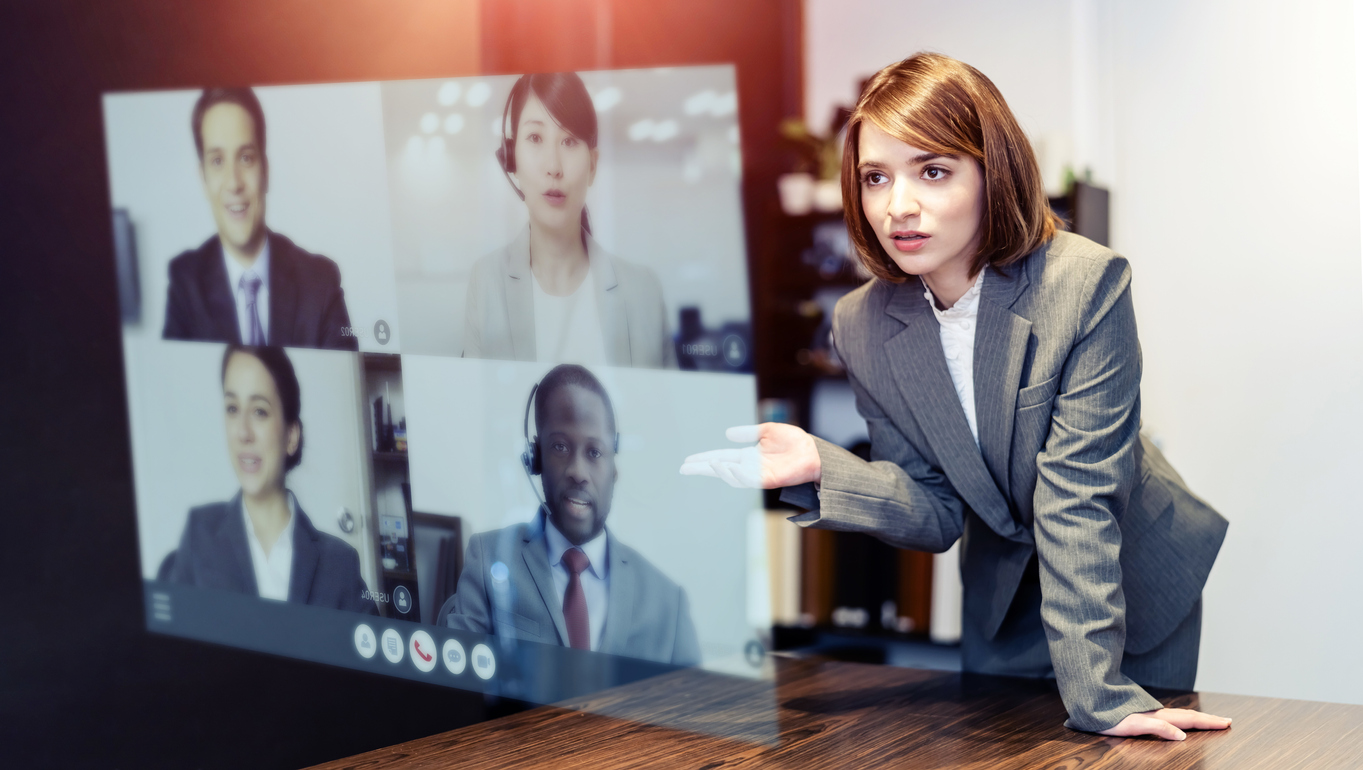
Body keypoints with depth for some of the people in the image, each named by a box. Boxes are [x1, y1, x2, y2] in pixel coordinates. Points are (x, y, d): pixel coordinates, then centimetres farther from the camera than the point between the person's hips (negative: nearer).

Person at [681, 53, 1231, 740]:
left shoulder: (1085, 284, -27)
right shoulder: (862, 326, -14)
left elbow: (1078, 498, -30)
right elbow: (937, 514, -12)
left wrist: (1099, 693, -33)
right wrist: (820, 468, -30)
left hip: (1138, 589, -3)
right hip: (1001, 601, 3)